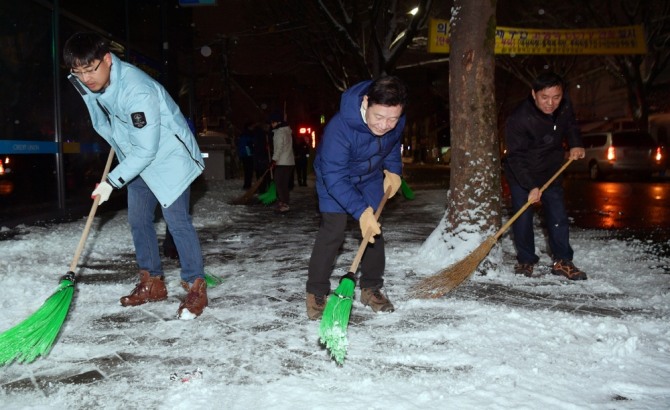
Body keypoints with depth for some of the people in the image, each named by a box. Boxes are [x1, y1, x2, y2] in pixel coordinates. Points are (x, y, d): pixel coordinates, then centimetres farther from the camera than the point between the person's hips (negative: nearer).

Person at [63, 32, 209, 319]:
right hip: (137, 158, 8)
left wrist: (112, 181, -26)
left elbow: (147, 149, -31)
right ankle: (152, 283, 21)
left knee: (176, 218, -12)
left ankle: (196, 288, -2)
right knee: (138, 219, 9)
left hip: (169, 154, -8)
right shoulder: (86, 83, -8)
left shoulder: (138, 91, -33)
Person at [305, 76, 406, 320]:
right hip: (333, 175, -5)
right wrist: (360, 210, -43)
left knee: (375, 229, 3)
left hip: (371, 176, 5)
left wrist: (393, 169, -9)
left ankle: (371, 288, 17)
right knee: (332, 230, -14)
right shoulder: (339, 127, -41)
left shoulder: (397, 120, -22)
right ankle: (317, 292, -3)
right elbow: (334, 177, -38)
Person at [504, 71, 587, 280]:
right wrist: (531, 186, -30)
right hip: (521, 174, -4)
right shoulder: (519, 119, -28)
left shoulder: (565, 107, -11)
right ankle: (526, 260, 12)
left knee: (558, 217, 2)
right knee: (522, 218, -4)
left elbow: (571, 126, 14)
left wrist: (575, 144, -5)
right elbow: (515, 157, -26)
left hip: (551, 171, 5)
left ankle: (562, 261, 11)